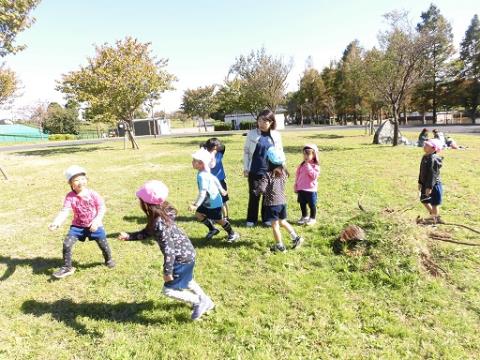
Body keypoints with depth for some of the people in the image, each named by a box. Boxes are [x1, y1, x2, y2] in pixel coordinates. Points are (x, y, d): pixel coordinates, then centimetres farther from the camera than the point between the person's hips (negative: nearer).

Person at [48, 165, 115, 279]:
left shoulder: (93, 194, -15)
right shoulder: (70, 197, -13)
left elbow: (102, 209, -12)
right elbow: (65, 211, -22)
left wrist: (96, 221, -26)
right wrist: (56, 223, -38)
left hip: (94, 225, -1)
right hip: (77, 226, 1)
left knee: (103, 244, 4)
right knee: (66, 244, -11)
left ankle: (108, 259, 38)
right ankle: (67, 267, 11)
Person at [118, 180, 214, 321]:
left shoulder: (159, 223, -32)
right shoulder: (158, 216, -2)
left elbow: (168, 250, -29)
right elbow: (146, 232, 11)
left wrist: (167, 272, -21)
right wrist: (128, 236, -1)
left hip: (182, 258, -10)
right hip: (185, 253, 10)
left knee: (168, 290, 2)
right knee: (185, 281, 30)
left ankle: (199, 303, 16)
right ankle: (206, 302, 45)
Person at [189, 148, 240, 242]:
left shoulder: (202, 176, -30)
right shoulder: (206, 172, 0)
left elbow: (202, 193, -35)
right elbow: (215, 179, 14)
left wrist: (195, 205, -35)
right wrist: (221, 190, 27)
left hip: (214, 203, -9)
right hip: (207, 202, 9)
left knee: (218, 220, 5)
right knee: (198, 214, 10)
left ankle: (232, 234, 26)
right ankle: (212, 229, 24)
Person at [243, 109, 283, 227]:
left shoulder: (276, 135, 0)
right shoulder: (252, 133, -3)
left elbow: (280, 152, 8)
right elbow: (246, 151, 1)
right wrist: (245, 168, -2)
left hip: (270, 171, 1)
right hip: (254, 170, -1)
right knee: (254, 195, 6)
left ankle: (267, 218, 25)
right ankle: (251, 219, 19)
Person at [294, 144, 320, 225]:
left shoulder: (315, 166, -9)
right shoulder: (301, 165, 7)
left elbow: (315, 176, -24)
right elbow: (297, 176, 12)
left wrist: (308, 166, -23)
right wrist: (296, 186, 12)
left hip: (311, 189, -5)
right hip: (301, 189, 5)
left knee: (312, 205, 7)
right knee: (302, 204, 15)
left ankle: (312, 218, 23)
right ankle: (304, 217, 32)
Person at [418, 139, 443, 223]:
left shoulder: (433, 159, -23)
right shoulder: (425, 157, 7)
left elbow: (433, 174, -24)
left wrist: (429, 187, -24)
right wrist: (420, 182, 16)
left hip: (434, 185, -10)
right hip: (425, 184, 10)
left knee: (434, 203, 3)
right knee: (424, 200, 20)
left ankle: (436, 220, 20)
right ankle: (433, 215, 38)